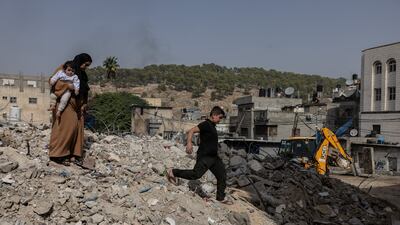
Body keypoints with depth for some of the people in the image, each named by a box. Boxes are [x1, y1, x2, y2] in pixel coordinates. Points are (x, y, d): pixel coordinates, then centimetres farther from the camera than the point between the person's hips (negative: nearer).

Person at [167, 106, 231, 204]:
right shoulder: (206, 124, -12)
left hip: (213, 157, 10)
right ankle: (173, 172, -3)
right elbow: (191, 131, -23)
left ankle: (221, 197, 22)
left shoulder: (212, 126, 17)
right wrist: (189, 143, -36)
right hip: (205, 156, -10)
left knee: (222, 175, 10)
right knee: (196, 174, -17)